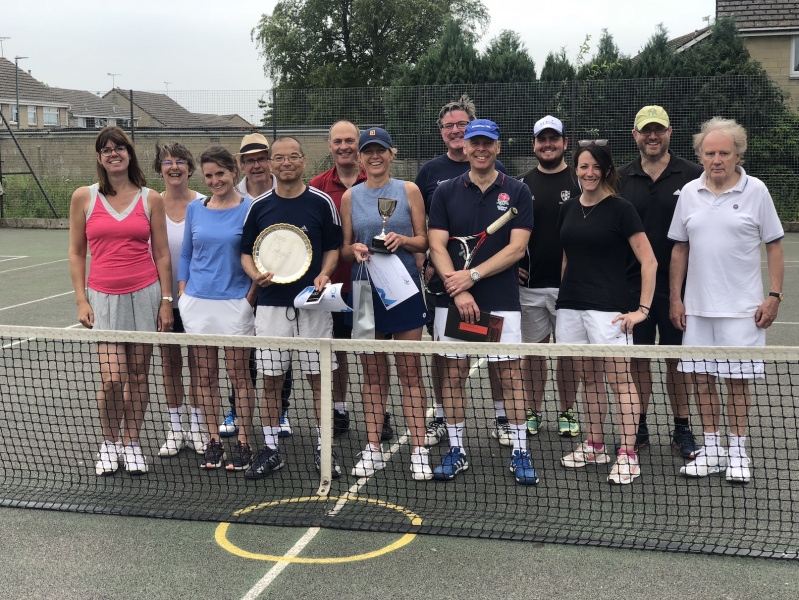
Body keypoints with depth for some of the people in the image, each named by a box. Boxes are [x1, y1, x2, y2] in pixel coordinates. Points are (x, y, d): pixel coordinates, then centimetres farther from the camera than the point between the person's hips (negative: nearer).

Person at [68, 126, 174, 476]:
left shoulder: (151, 199, 4)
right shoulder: (84, 197, 4)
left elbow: (162, 254, 6)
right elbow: (76, 253, 6)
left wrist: (166, 301, 1)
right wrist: (81, 300, -1)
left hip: (145, 295, 1)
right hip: (104, 297, -1)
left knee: (138, 375, 5)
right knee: (112, 378, -8)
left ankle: (131, 443, 21)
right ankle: (109, 442, 15)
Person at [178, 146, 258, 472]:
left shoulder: (249, 210, -2)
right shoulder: (195, 208, 9)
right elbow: (186, 254, 16)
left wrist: (251, 295, -9)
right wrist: (183, 294, 8)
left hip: (235, 303, -3)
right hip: (197, 301, 4)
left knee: (239, 376, 1)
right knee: (204, 376, 7)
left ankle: (243, 443, 11)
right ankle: (213, 441, 17)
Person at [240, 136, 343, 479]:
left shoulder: (322, 202, 2)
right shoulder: (259, 206, 6)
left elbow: (333, 248, 7)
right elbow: (246, 252, 11)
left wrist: (324, 274, -11)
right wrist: (255, 274, -9)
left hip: (313, 303, -1)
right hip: (271, 304, 1)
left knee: (319, 376, 3)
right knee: (271, 379, 5)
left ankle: (324, 449, 16)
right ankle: (270, 449, 18)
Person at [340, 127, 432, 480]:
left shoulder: (409, 190, 5)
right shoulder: (350, 196, 10)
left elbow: (424, 241, 5)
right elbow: (344, 248, 13)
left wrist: (402, 240, -15)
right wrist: (355, 249, -9)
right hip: (365, 290, 2)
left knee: (410, 372, -2)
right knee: (373, 374, 7)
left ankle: (418, 451, 3)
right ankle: (373, 450, 14)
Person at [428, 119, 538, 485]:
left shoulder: (517, 192, 3)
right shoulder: (446, 192, 6)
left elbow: (517, 247, -5)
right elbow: (437, 246, -1)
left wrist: (473, 275, -14)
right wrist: (458, 289, -14)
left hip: (502, 302, -1)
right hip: (453, 300, 2)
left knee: (509, 375, 1)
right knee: (453, 373, 6)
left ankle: (520, 453, 10)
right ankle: (456, 451, 17)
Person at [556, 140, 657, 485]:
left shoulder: (620, 209, -5)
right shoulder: (568, 210, 13)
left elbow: (649, 261, -7)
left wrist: (643, 308, -11)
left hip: (607, 309, -6)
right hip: (571, 308, 6)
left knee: (619, 378, -5)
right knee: (588, 378, 12)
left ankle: (627, 457, -1)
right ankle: (594, 446, 22)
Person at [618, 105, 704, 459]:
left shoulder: (692, 175, -1)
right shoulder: (621, 179, 5)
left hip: (677, 285, -2)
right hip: (632, 284, 2)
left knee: (678, 359, 6)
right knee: (638, 357, 8)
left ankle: (682, 430, 17)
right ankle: (639, 429, 19)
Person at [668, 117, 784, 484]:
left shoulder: (755, 191, -2)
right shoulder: (689, 193, 7)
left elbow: (773, 245, 0)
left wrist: (774, 295, -7)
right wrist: (675, 297, 8)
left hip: (741, 308, -3)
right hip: (697, 307, 3)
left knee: (737, 379, 2)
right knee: (700, 377, 6)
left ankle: (738, 452, 14)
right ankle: (711, 449, 18)